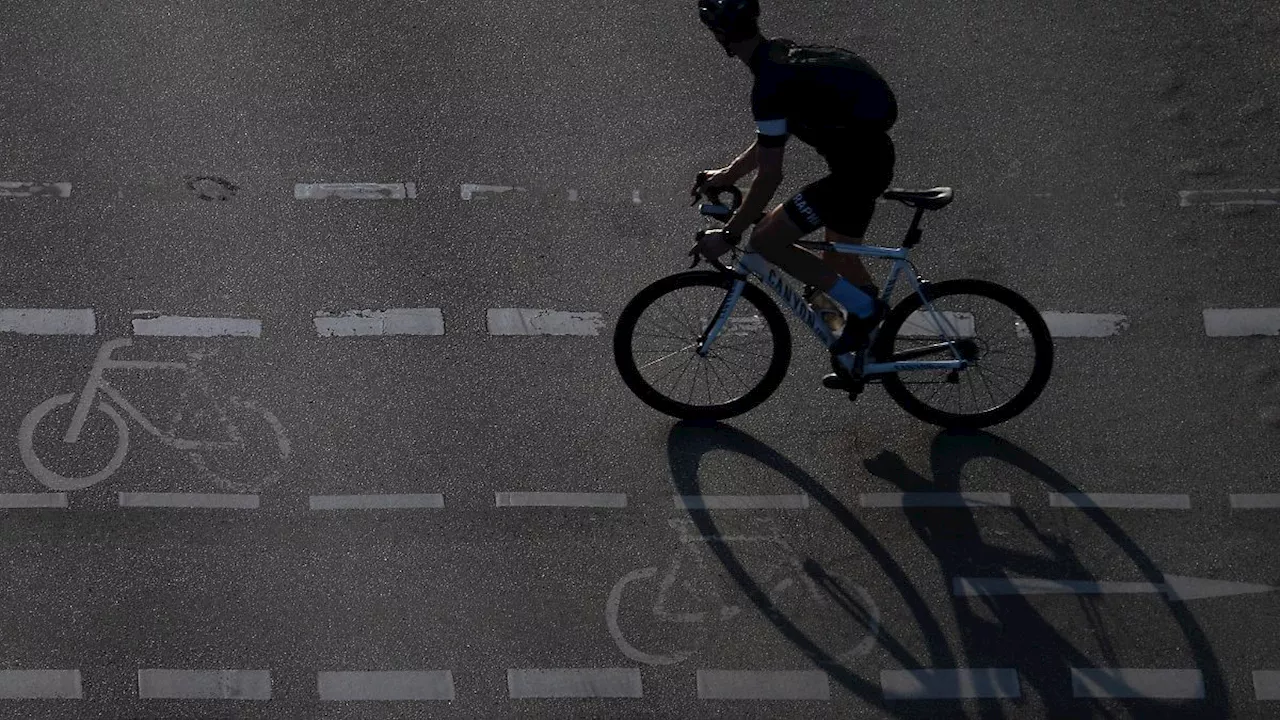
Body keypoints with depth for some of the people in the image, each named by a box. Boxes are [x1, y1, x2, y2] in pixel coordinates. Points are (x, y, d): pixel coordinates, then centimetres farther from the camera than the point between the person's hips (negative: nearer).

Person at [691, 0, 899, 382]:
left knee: (767, 241, -8)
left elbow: (769, 176, -19)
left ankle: (862, 307, -1)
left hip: (855, 166, -10)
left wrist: (728, 235, -11)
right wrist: (727, 174, 25)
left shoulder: (770, 85, -20)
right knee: (839, 252, 23)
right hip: (874, 154, 10)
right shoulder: (783, 54, 9)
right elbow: (769, 140, 22)